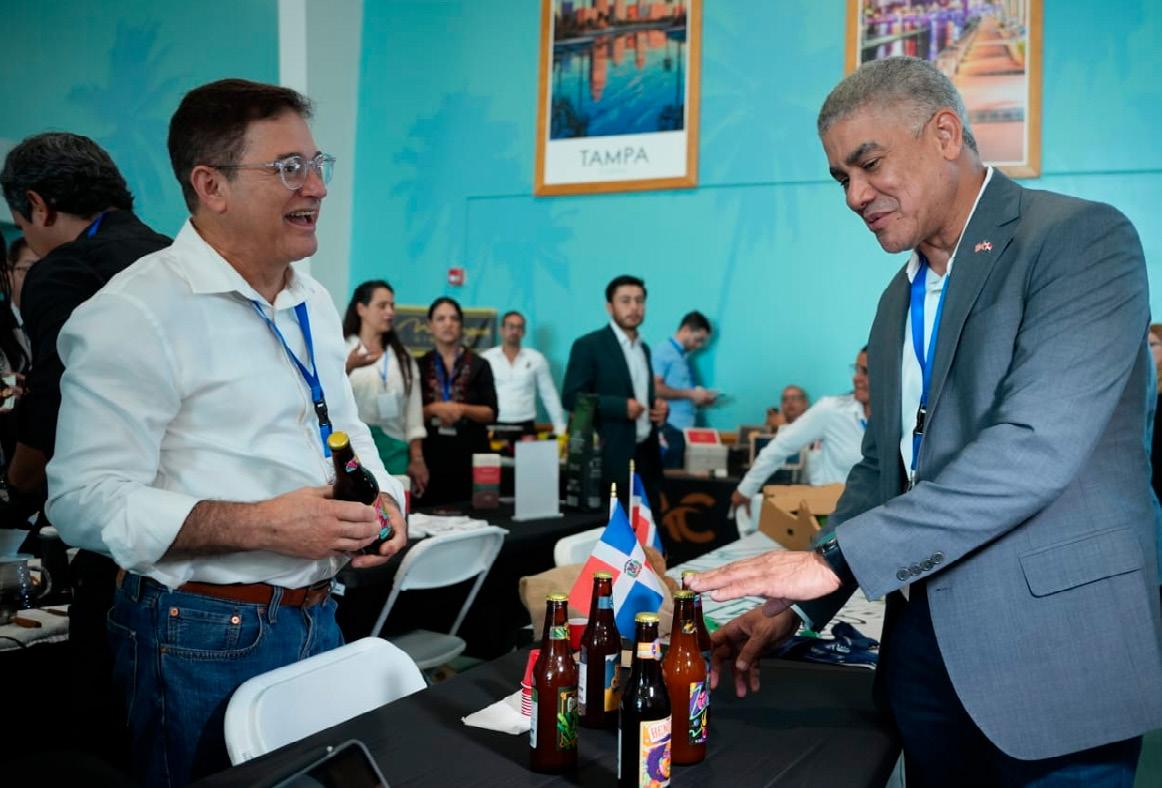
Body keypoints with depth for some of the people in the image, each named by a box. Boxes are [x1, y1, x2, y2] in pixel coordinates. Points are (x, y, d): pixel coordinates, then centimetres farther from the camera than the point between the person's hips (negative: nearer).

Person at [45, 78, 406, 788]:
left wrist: (381, 497, 1)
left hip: (318, 618, 8)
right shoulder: (136, 313, -15)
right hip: (206, 639, -7)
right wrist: (263, 524, -26)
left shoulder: (314, 303, 11)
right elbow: (87, 501, -20)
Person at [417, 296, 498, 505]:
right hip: (432, 453, 0)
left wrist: (462, 409, -15)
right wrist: (434, 409, -14)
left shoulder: (479, 365, 6)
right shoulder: (420, 366, 7)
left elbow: (491, 414, 1)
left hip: (471, 452, 0)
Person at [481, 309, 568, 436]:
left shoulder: (536, 359, 6)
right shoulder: (486, 359, 3)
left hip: (525, 427, 1)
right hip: (495, 426, -1)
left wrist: (559, 427, 6)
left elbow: (549, 396, 9)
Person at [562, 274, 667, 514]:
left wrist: (658, 407, 3)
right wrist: (621, 406, -20)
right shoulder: (589, 345, -6)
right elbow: (571, 397, -12)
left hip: (647, 454, 7)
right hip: (612, 457, -7)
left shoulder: (644, 349, 16)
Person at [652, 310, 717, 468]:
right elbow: (656, 388, -17)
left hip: (687, 428, 8)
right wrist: (690, 394, -13)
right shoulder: (663, 351, -5)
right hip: (671, 429, -8)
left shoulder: (685, 357, 19)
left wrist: (701, 399, 7)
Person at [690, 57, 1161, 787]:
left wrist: (836, 559, -24)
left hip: (1054, 648, -6)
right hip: (925, 642, 7)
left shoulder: (1082, 238, -12)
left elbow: (1037, 447, -24)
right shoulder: (900, 299, 13)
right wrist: (793, 604, 5)